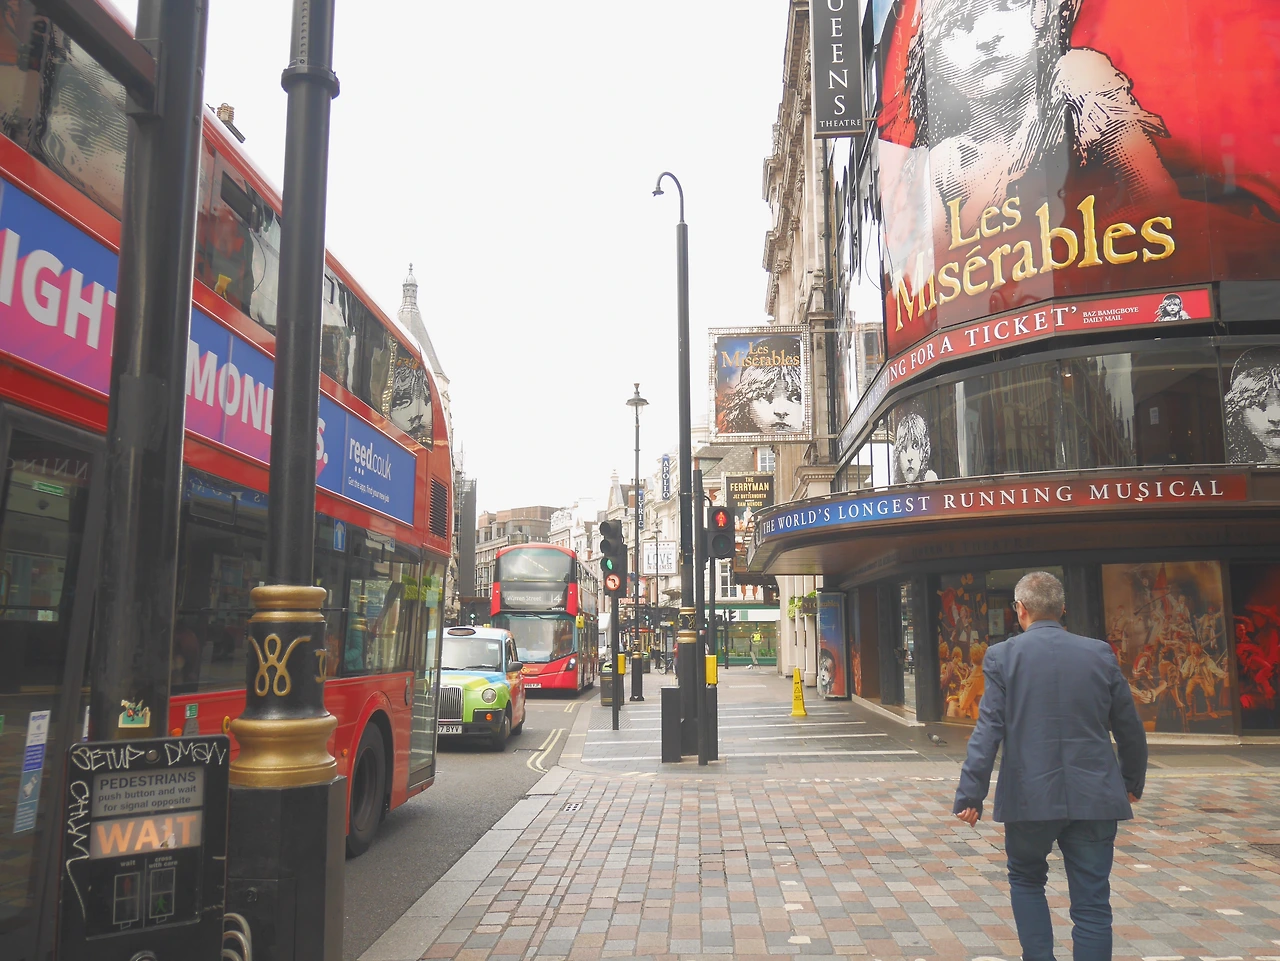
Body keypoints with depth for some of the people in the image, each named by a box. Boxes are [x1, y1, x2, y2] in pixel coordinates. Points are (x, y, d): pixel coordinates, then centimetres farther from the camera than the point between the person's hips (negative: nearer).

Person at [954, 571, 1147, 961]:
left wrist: (971, 794, -6)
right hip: (1093, 797, 2)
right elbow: (1130, 729, 9)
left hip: (1030, 797, -1)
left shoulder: (1003, 656, -5)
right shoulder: (1100, 654, 2)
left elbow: (988, 730, -10)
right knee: (1092, 903, 9)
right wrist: (1133, 781, 25)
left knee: (1026, 880, 22)